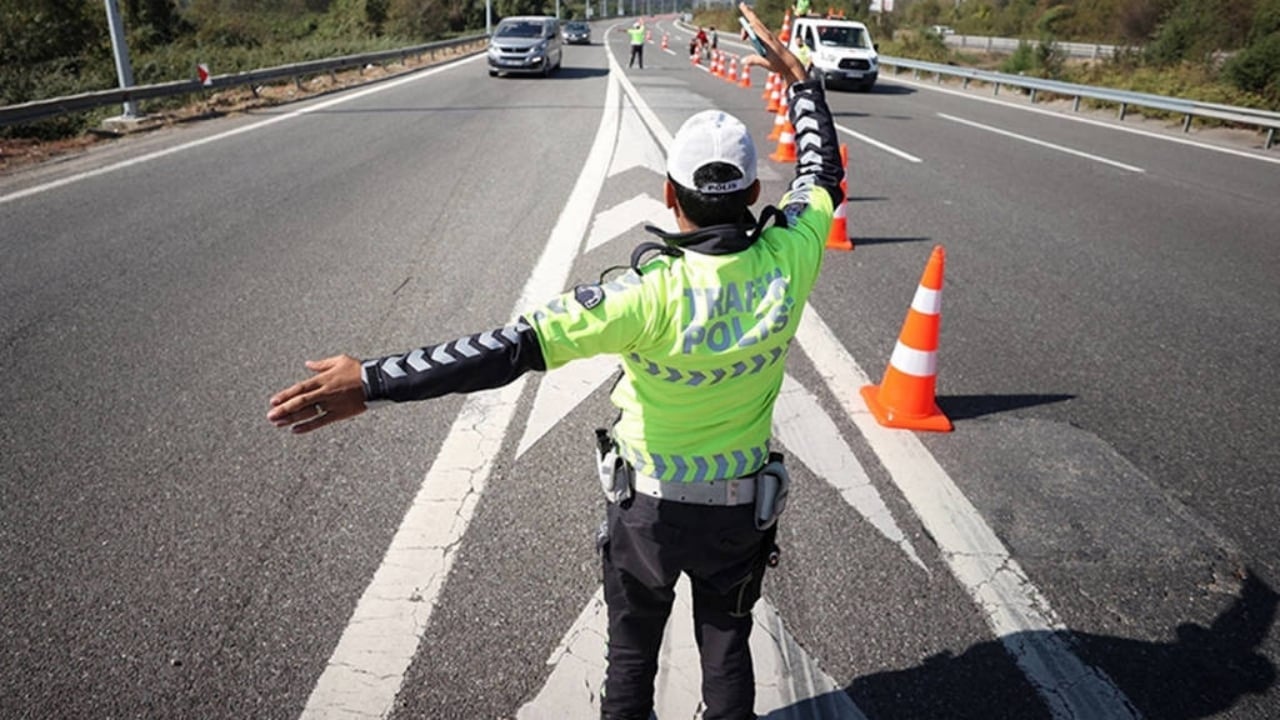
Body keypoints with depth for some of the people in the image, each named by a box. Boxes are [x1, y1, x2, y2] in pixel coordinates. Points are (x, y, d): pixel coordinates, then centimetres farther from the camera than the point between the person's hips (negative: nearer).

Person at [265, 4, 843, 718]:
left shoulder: (654, 294, -31)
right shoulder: (788, 259, -19)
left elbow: (517, 346, -37)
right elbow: (823, 176, 2)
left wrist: (373, 381, -36)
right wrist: (800, 79, 14)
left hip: (647, 502, -3)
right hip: (742, 506, 3)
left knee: (633, 650, 23)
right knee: (727, 644, 25)